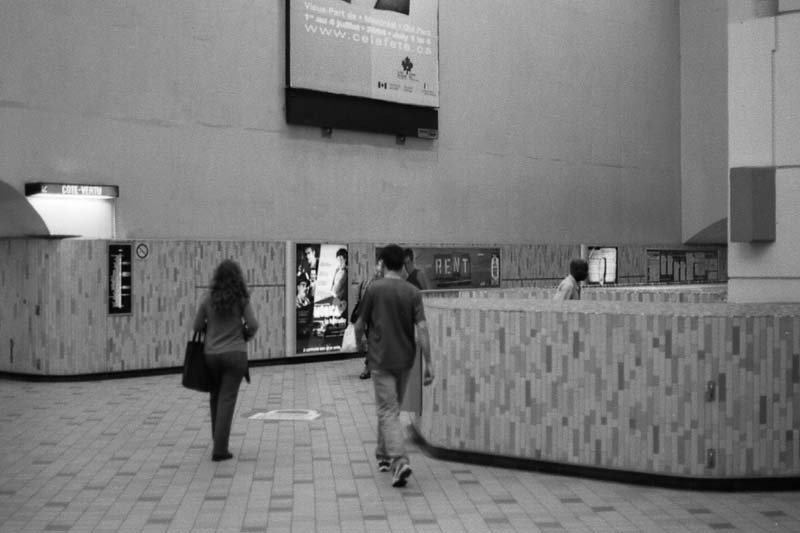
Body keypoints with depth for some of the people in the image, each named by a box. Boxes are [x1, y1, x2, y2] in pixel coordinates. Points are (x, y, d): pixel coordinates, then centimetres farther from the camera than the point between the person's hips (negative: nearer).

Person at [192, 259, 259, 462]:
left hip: (212, 354, 2)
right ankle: (220, 449, -5)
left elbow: (197, 326, 4)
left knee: (216, 397, 20)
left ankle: (218, 440, 29)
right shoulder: (242, 299, -7)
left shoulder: (208, 299, -1)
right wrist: (246, 336, 10)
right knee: (227, 400, -1)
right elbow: (253, 325, -11)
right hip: (235, 353, -2)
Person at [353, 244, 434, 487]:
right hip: (405, 358, 4)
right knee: (391, 409, 20)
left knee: (388, 412, -5)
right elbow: (422, 329, -8)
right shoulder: (413, 292, -2)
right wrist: (428, 364, -7)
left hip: (381, 359, -4)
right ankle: (384, 456, 33)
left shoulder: (374, 289, -8)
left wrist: (358, 341, 21)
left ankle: (400, 461, -21)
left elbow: (361, 324, -1)